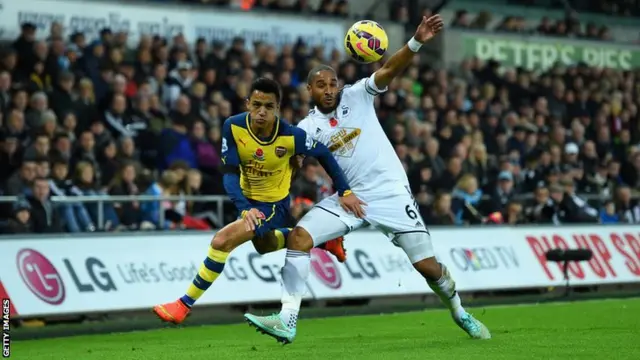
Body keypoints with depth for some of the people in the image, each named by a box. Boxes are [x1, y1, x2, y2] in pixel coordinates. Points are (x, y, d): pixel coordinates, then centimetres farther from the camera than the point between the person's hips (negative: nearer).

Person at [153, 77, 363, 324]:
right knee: (264, 245, 30)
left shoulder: (291, 136, -27)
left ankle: (185, 305, -9)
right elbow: (230, 174, -21)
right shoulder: (233, 127, -22)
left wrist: (344, 192, -8)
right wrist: (244, 209, -37)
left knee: (222, 241, -21)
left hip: (274, 204, -5)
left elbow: (323, 154, -9)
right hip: (248, 199, 5)